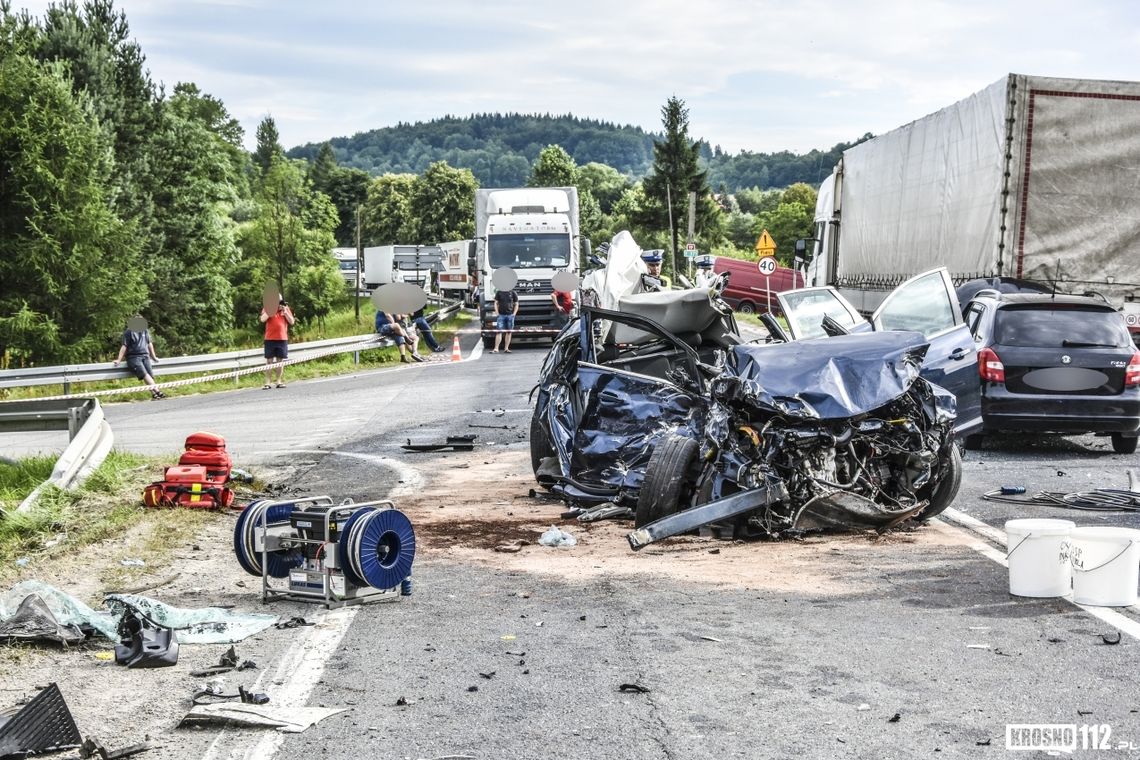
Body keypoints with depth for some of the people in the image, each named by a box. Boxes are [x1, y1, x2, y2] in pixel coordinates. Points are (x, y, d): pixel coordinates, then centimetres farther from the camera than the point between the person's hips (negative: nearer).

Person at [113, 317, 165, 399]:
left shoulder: (145, 331, 21)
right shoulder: (128, 332, 6)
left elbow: (149, 344, 31)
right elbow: (124, 346, 4)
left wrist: (154, 357, 36)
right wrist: (119, 360, 0)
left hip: (145, 356, 5)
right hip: (133, 357, -5)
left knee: (150, 374, -20)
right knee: (144, 373, -29)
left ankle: (154, 393, -33)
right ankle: (156, 390, -45)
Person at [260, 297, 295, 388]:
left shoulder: (286, 308, 9)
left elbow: (292, 321, 4)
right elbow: (263, 319, -13)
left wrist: (285, 312, -9)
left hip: (282, 339, 2)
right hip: (270, 339, -2)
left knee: (280, 360, 6)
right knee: (269, 361, -3)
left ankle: (279, 381, 12)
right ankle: (268, 382, -2)